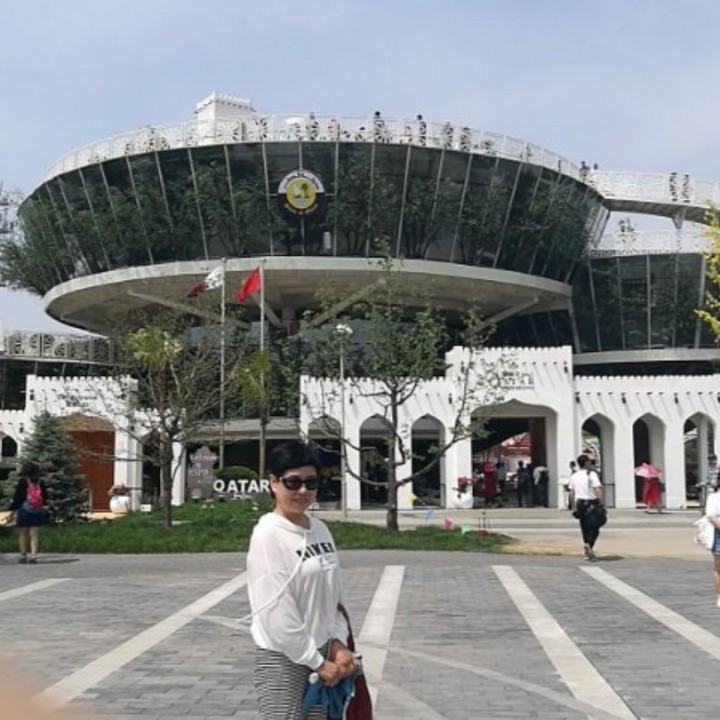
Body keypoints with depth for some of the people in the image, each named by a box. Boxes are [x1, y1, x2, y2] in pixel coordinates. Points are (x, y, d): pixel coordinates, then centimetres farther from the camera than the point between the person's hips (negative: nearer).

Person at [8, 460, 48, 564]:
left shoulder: (22, 482, -9)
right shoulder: (41, 482, 4)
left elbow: (17, 497, -8)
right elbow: (45, 497, 11)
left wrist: (13, 509, -1)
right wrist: (43, 508, 22)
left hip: (24, 510, -3)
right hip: (37, 512, 3)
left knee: (23, 533, 7)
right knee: (34, 533, 4)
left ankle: (23, 555, 8)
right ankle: (34, 554, -6)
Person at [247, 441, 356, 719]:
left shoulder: (320, 529, 6)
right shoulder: (268, 535, -16)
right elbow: (277, 614, -19)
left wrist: (338, 644, -1)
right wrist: (316, 662, -13)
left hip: (322, 651, 7)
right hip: (282, 658, -7)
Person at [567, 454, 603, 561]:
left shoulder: (574, 476, 9)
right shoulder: (591, 474, -8)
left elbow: (571, 493, 10)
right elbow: (598, 490, -18)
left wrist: (573, 507, 16)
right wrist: (601, 504, -17)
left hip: (580, 503, 5)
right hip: (591, 503, -5)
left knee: (585, 528, 13)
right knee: (594, 528, 0)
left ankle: (588, 553, 16)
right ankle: (589, 544, -24)